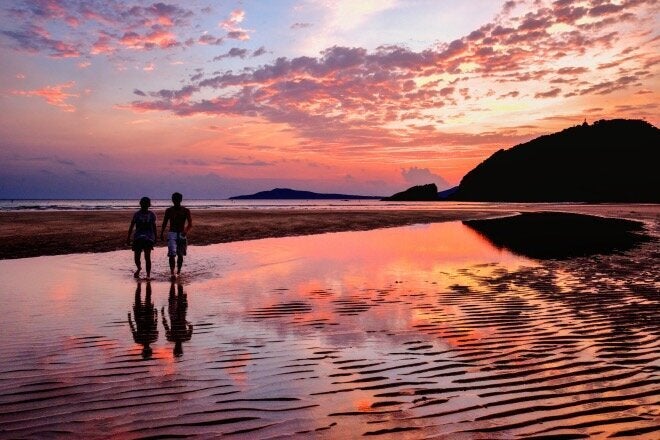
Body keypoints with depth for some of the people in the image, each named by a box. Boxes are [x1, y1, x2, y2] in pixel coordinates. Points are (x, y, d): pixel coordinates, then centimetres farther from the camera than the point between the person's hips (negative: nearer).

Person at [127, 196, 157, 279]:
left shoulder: (151, 214, 5)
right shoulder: (137, 214, 3)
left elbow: (154, 226, 13)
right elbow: (131, 226, 6)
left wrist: (155, 238, 14)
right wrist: (128, 238, 3)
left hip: (148, 238, -1)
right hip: (138, 238, 1)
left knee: (147, 257, -9)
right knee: (136, 256, 3)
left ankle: (148, 275, -1)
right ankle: (139, 268, 35)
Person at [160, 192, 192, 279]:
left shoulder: (186, 211, -1)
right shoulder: (169, 211, 2)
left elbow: (190, 224, -8)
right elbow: (164, 223, 10)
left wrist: (186, 230, -26)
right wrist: (161, 234, 7)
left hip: (182, 234, 1)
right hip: (172, 234, -1)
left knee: (180, 255, 11)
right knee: (172, 254, -14)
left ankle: (178, 270, 30)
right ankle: (172, 273, -16)